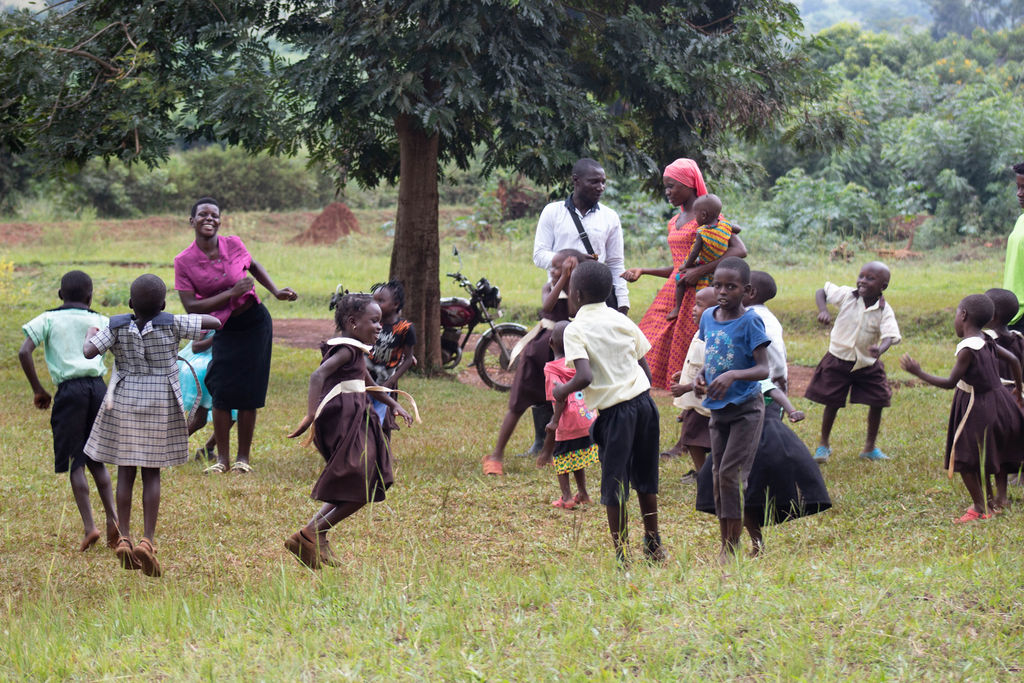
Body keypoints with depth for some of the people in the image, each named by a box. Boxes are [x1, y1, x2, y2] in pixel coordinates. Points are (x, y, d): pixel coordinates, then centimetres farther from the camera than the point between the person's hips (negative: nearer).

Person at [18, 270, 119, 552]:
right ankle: (112, 516, 1)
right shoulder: (99, 321, 13)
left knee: (76, 462, 0)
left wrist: (38, 390, 2)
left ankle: (89, 526, -10)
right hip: (99, 386, 3)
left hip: (69, 390, -3)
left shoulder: (48, 320, 7)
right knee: (97, 459, 16)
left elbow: (24, 352, -6)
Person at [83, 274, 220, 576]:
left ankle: (124, 538, 4)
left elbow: (89, 352, -16)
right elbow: (214, 322, -7)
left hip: (124, 403, 1)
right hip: (161, 405, -1)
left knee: (126, 472, 8)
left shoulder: (117, 328, -7)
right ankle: (147, 540, -5)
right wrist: (195, 325, 14)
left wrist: (91, 335, 5)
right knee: (152, 474, 5)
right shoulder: (172, 325, -9)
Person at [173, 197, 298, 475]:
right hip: (225, 329, -1)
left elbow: (254, 266, 16)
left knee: (248, 394, 2)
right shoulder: (184, 261, -12)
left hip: (255, 323, 1)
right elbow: (191, 306, -17)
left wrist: (276, 291, 5)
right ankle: (222, 459, 7)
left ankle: (243, 458, 11)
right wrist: (231, 293, -20)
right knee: (221, 393, -6)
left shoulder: (233, 244, -6)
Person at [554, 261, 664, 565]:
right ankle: (653, 545, 30)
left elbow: (585, 376, -22)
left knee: (614, 485, 2)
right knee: (645, 479, 19)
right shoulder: (623, 321, 10)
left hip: (614, 411, -6)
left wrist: (562, 391, -3)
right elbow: (646, 370, 10)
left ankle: (621, 557, 2)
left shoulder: (575, 330, -8)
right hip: (644, 400, 6)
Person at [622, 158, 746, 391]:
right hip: (671, 294, 8)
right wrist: (642, 271, 18)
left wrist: (700, 271, -22)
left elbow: (740, 250, -17)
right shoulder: (674, 222, 17)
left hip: (695, 296, -8)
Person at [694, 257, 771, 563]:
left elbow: (763, 369, -19)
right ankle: (724, 545, 17)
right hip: (717, 409, 7)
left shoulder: (750, 322, -14)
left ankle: (733, 548, -6)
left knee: (732, 473, -11)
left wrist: (733, 375, -34)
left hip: (745, 408, -7)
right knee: (718, 475, 9)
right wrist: (701, 376, -3)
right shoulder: (708, 317, 4)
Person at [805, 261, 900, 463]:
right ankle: (823, 445, 22)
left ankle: (870, 448, 21)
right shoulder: (847, 296, -11)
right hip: (838, 360, -1)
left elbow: (890, 336, -26)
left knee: (877, 404, 2)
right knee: (832, 404, 3)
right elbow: (821, 292, 2)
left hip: (867, 365, 1)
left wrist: (880, 349, -49)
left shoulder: (884, 311, -14)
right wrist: (823, 310, -19)